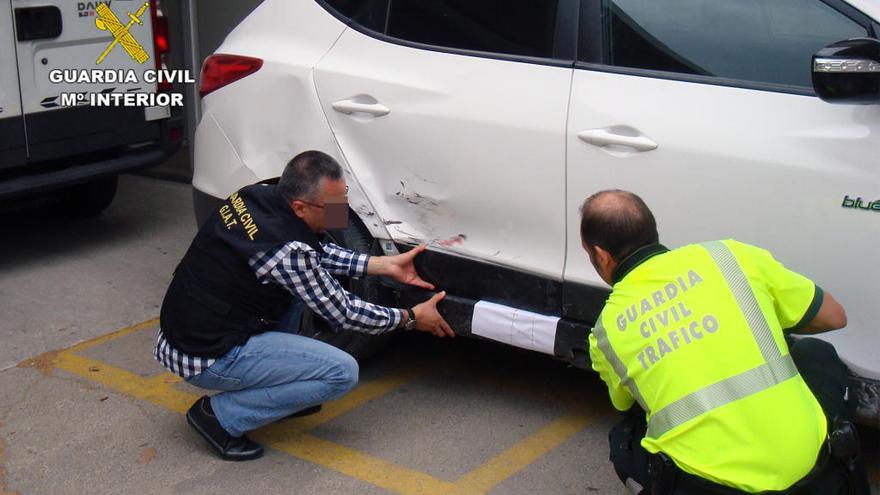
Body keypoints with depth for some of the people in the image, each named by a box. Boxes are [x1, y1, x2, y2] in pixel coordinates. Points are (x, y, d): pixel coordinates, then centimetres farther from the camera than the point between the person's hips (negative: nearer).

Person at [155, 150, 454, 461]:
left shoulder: (257, 196, -1)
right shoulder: (287, 251, -25)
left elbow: (317, 254, 15)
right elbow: (341, 313, -11)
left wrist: (385, 265, 10)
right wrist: (409, 318, 3)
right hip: (206, 358, -9)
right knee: (343, 373, -13)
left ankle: (275, 385, 18)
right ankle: (220, 415, -5)